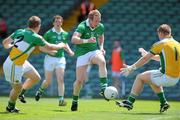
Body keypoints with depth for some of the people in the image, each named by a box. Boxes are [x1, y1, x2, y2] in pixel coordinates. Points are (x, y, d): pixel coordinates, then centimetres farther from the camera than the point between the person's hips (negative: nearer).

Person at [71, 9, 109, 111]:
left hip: (94, 51, 3)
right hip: (82, 53, -3)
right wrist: (87, 40, -44)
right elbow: (73, 39, -32)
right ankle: (75, 101, 17)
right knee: (80, 80, -6)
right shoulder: (82, 26, -17)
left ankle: (104, 87, -33)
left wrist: (101, 47, 6)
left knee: (102, 61, -33)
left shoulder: (101, 27, 0)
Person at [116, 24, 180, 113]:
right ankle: (163, 103, 26)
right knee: (152, 79, 31)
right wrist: (148, 54, 33)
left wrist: (131, 68, 6)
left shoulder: (160, 44, -7)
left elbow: (145, 59, -3)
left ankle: (130, 102, 9)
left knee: (140, 77, 6)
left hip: (167, 77, -7)